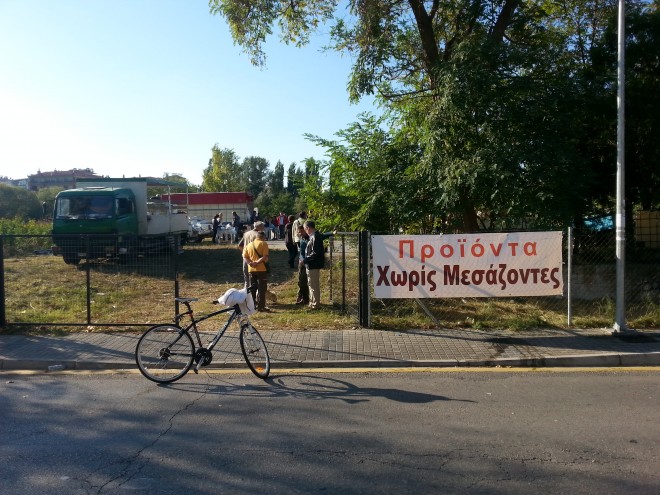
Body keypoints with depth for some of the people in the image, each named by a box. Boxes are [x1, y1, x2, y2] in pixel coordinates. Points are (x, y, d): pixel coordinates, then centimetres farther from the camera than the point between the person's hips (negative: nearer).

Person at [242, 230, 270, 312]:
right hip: (262, 269, -5)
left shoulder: (249, 245, 14)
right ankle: (261, 306, -3)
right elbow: (265, 257, -17)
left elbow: (244, 257, 4)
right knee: (262, 288, -1)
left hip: (251, 269, 5)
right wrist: (257, 262, -16)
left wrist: (250, 263, -9)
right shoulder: (263, 244, -3)